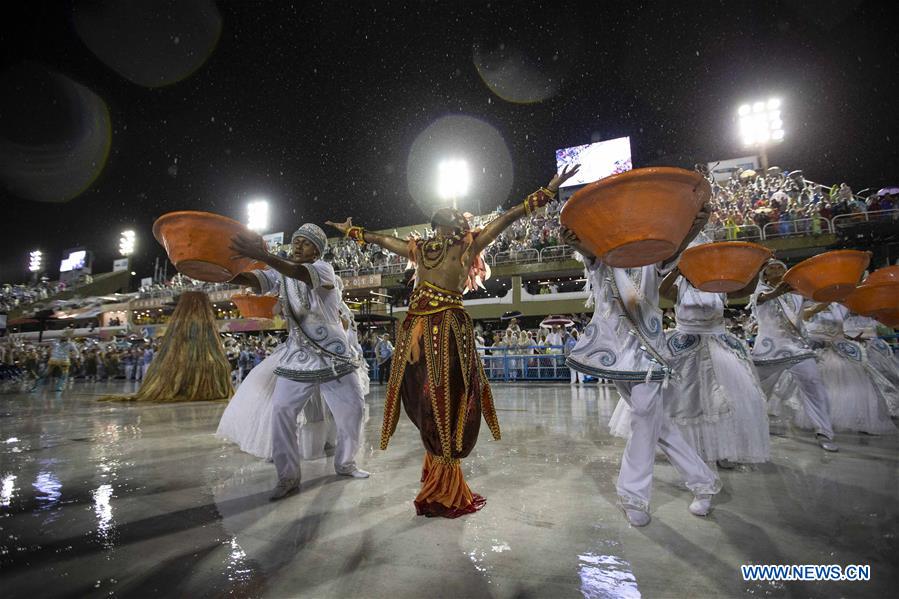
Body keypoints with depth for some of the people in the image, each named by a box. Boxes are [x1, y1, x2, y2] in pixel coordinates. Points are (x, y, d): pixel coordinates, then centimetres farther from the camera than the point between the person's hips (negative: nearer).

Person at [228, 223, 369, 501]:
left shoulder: (323, 268, -8)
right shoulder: (279, 274, 4)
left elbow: (300, 274, -32)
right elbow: (246, 279, -14)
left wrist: (263, 256, -48)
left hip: (334, 355, -2)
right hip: (297, 357, 3)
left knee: (352, 410, 4)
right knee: (281, 410, -5)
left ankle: (345, 463, 27)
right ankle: (288, 477, 9)